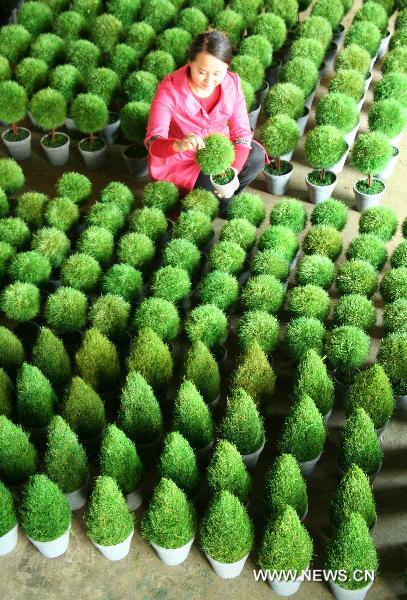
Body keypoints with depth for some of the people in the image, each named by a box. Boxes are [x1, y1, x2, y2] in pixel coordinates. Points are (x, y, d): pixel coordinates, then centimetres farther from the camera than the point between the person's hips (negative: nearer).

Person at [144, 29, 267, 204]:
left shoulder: (232, 83, -15)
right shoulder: (169, 90, -26)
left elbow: (241, 131, -15)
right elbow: (153, 142, -35)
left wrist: (233, 171, -33)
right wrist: (179, 145, -58)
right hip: (179, 160, -4)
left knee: (256, 156, -20)